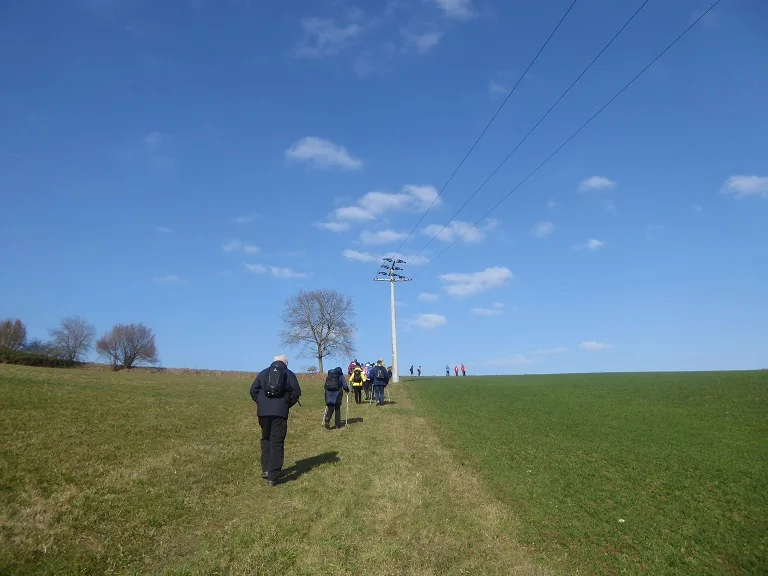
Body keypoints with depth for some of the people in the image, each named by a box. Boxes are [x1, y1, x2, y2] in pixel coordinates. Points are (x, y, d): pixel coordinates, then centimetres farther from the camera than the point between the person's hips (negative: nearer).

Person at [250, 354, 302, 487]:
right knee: (277, 443, 1)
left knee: (266, 439, 22)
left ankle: (266, 469, 19)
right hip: (280, 412, -2)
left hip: (263, 411, 2)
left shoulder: (263, 373, 14)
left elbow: (253, 390, 7)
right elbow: (296, 392, -2)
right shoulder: (289, 374, 8)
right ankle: (272, 477, -2)